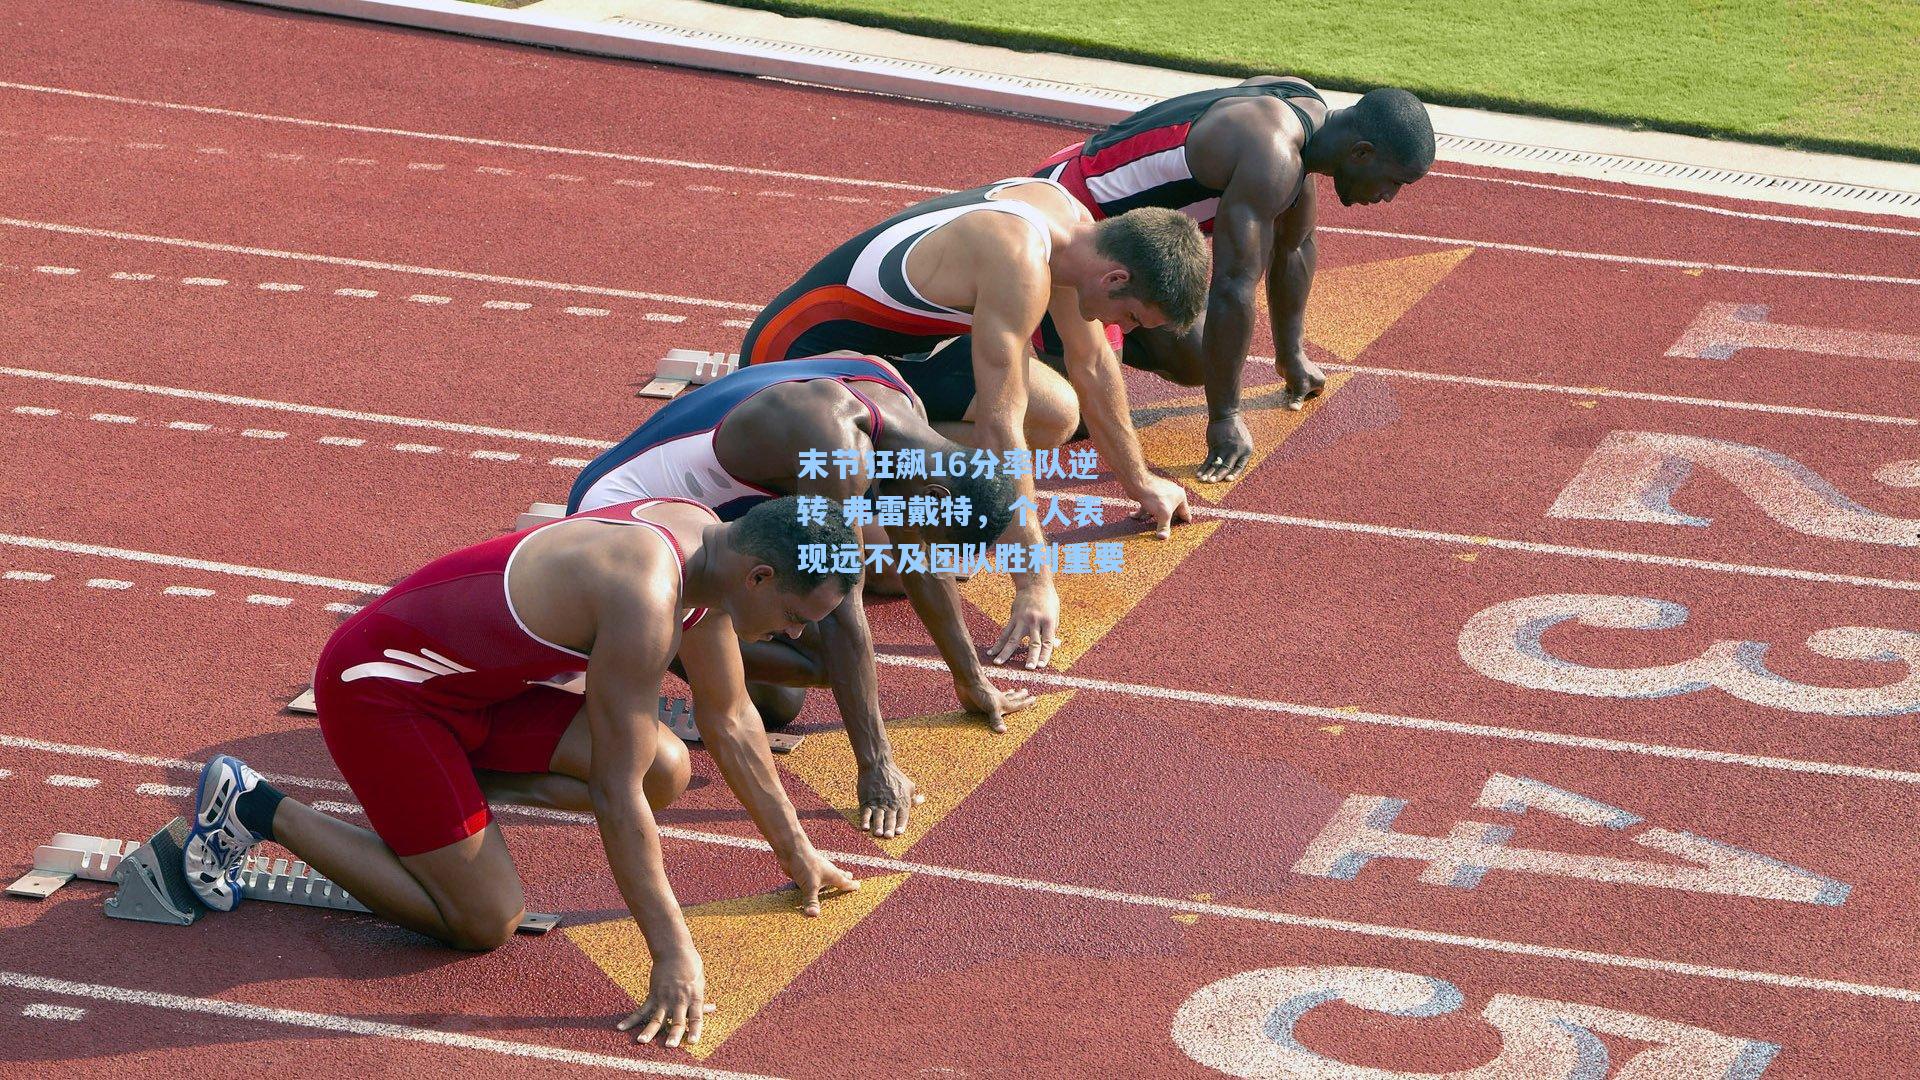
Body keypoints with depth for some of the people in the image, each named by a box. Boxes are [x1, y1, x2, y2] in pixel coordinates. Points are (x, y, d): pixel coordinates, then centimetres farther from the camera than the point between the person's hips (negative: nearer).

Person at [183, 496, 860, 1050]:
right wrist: (675, 955, -27)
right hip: (376, 685, -9)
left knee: (666, 772, -4)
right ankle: (254, 808, 0)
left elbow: (730, 723, 12)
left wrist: (796, 852, 17)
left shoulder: (708, 543, -4)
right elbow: (615, 796, -29)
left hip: (470, 679, 9)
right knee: (486, 922, -9)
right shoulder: (645, 598, -32)